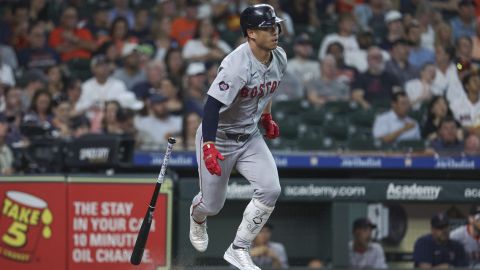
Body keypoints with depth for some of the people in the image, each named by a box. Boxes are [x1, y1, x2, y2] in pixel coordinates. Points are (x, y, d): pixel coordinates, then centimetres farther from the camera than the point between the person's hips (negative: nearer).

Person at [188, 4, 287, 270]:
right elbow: (213, 105, -35)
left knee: (270, 190, -14)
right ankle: (197, 215, 47)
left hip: (250, 136, 6)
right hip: (218, 137, -6)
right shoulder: (237, 65, -30)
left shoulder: (279, 58, -6)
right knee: (212, 205, 6)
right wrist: (209, 146, -44)